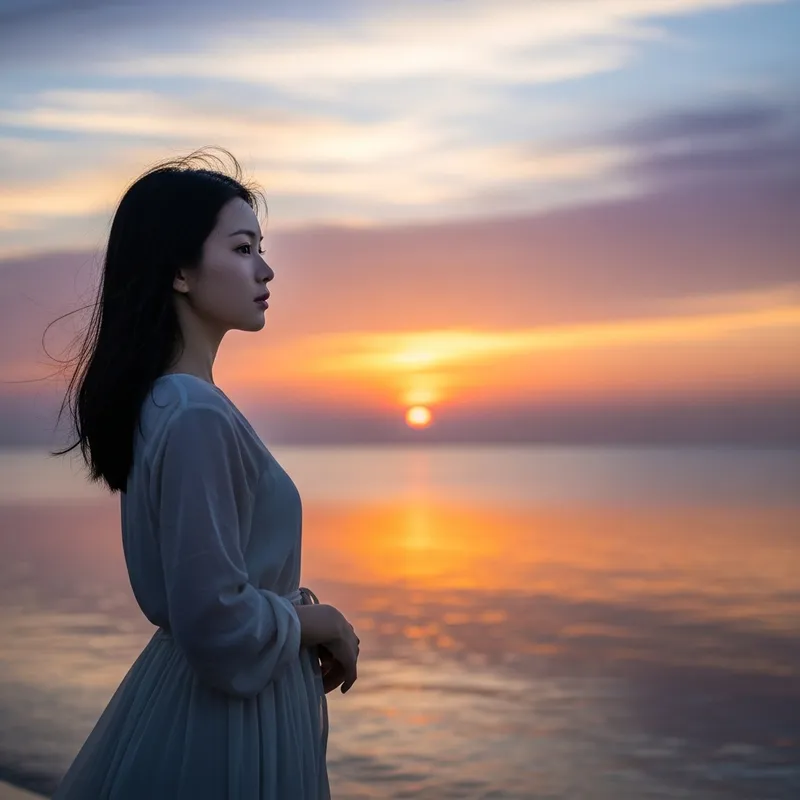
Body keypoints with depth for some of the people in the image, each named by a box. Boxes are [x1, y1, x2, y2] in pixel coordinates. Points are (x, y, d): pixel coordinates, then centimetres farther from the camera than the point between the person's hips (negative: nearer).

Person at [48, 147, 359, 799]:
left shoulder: (160, 401, 6)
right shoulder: (199, 417, -23)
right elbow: (218, 622, -26)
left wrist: (289, 603, 3)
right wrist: (318, 624, -9)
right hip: (225, 726, -9)